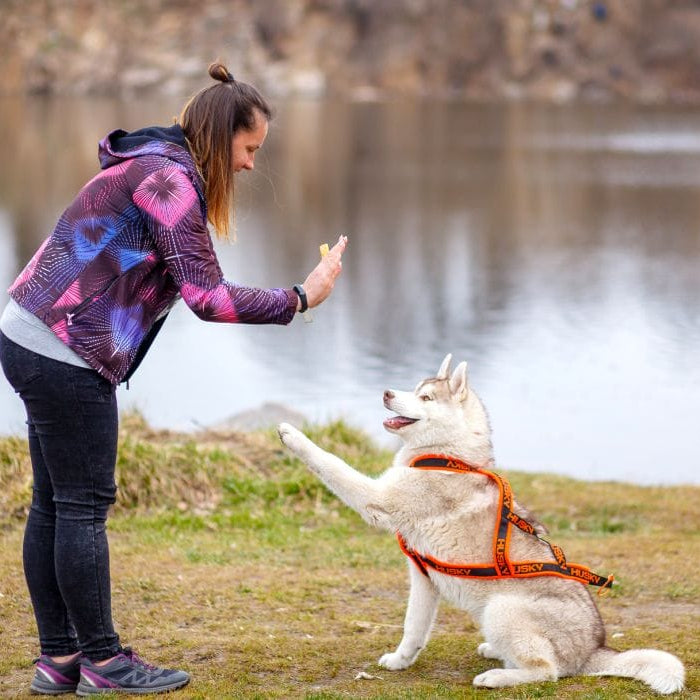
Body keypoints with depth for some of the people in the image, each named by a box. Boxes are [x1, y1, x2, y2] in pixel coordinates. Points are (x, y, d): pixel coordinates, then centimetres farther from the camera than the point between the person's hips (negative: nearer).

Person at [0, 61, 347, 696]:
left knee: (53, 504, 11)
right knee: (85, 506, -3)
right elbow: (207, 297, -21)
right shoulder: (169, 179, -16)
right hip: (64, 356, -10)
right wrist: (300, 298, -14)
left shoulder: (153, 168, 16)